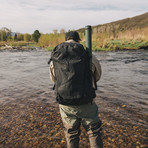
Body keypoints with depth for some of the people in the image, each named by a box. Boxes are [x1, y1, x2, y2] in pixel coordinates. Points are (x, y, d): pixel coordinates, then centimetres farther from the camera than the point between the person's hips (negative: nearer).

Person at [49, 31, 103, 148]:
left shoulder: (54, 59, -3)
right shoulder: (88, 56, -10)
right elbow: (97, 76, 5)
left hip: (65, 105, 2)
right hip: (86, 104, -2)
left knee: (71, 134, 24)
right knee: (94, 132, 22)